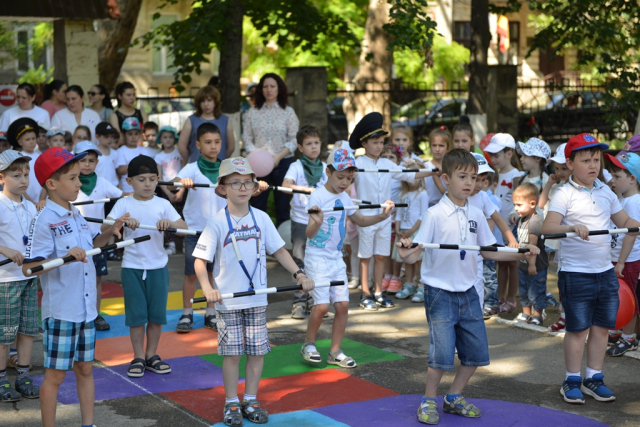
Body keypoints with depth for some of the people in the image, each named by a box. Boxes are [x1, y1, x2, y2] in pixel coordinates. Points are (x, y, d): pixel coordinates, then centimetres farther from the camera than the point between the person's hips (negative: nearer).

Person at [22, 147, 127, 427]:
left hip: (86, 309, 8)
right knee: (55, 374, 3)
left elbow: (91, 245, 26)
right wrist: (65, 257, -31)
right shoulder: (44, 221, -17)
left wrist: (110, 232, 8)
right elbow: (29, 267, -21)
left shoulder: (76, 216, 8)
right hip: (60, 311, -8)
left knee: (85, 369, 16)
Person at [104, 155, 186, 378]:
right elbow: (104, 227, -12)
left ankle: (151, 355, 21)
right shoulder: (124, 204, 0)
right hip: (132, 267, -1)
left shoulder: (162, 204, 2)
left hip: (158, 267, 1)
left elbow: (184, 227, -7)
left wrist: (170, 223, -28)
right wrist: (123, 221, -30)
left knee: (157, 314, 7)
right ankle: (138, 357, 14)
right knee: (136, 314, 3)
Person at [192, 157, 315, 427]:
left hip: (257, 299, 3)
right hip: (228, 301, -3)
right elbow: (200, 260, -10)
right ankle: (231, 404, 17)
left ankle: (250, 400, 22)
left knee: (257, 351, 7)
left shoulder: (261, 218, 3)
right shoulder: (217, 223, -8)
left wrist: (299, 274, -3)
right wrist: (207, 287, -26)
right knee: (232, 353, 3)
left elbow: (278, 250, 9)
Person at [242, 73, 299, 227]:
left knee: (282, 203, 2)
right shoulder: (252, 113, 7)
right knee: (257, 204, 0)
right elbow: (246, 138, 3)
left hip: (283, 162, -1)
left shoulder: (288, 112, 5)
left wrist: (278, 157, -13)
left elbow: (294, 140, -1)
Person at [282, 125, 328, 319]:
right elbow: (285, 185, -20)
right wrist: (305, 188, -32)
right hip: (301, 220, -4)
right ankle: (300, 302, 3)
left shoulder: (325, 167, 10)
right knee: (300, 261, -3)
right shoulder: (297, 166, -3)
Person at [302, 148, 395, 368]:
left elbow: (360, 220, 22)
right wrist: (317, 223, -45)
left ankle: (335, 352, 13)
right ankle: (309, 345, 10)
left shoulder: (344, 198, 6)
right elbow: (310, 233, -22)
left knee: (342, 304, 2)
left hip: (336, 259, 7)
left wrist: (381, 216, 6)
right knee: (322, 306, -13)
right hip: (317, 257, -7)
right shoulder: (318, 197, -16)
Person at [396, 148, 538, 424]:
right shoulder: (435, 214, -10)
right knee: (442, 353, -9)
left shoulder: (476, 215, 5)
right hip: (440, 292, -6)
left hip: (468, 292, 6)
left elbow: (489, 252, 12)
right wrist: (406, 254, -36)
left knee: (476, 352, 9)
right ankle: (428, 402, 12)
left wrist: (522, 254, 2)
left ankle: (454, 398, 28)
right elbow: (416, 252, -14)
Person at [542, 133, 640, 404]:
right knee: (578, 329, 2)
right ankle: (572, 381, 17)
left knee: (602, 327, 11)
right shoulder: (565, 195, -9)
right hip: (575, 273, -6)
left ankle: (593, 378, 23)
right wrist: (571, 227, -38)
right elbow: (548, 227, -21)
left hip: (605, 272, 6)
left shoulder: (605, 192, 9)